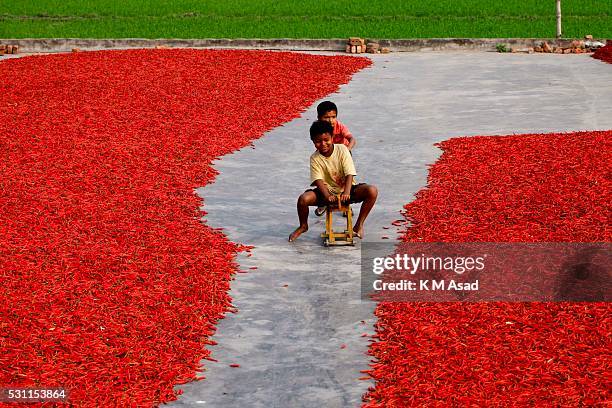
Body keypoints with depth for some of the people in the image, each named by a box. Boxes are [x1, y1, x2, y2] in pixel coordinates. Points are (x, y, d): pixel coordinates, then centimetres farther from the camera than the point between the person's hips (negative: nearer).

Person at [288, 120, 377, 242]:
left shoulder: (342, 149, -11)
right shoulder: (315, 158, -8)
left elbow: (349, 174, -17)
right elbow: (318, 180, -17)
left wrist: (346, 192, -35)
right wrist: (328, 196, -37)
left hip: (346, 190, 0)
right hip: (327, 191, 0)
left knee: (372, 191, -28)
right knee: (303, 199, -27)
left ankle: (359, 225, -9)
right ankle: (303, 226, 7)